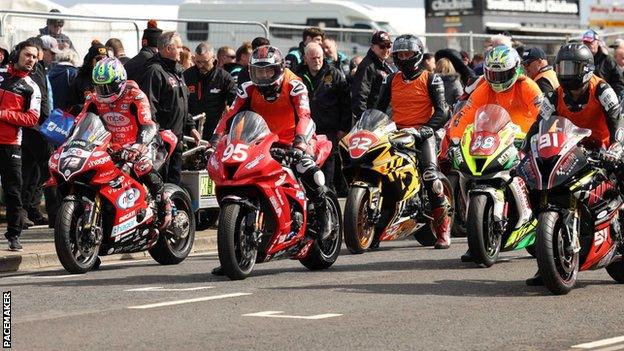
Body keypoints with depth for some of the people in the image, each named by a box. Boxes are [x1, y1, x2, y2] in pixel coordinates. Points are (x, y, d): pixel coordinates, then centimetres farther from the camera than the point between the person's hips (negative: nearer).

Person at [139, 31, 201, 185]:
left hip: (177, 137, 10)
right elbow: (149, 105, -20)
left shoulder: (176, 72, 20)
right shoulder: (155, 71, -13)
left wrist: (191, 127, 22)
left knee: (175, 178, 15)